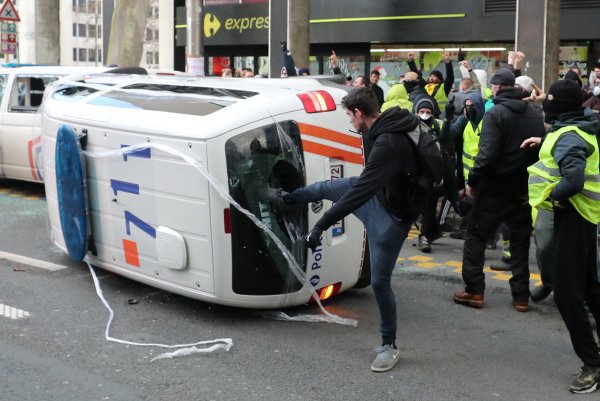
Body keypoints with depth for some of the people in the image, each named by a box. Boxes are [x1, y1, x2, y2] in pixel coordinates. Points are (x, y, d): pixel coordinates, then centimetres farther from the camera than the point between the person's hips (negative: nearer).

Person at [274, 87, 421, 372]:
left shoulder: (388, 144, -37)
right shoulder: (389, 127, -7)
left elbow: (359, 191, -40)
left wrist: (321, 226, -37)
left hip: (391, 214, -9)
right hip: (379, 194, 9)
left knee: (379, 281, -2)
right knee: (326, 189, 20)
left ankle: (389, 346, 15)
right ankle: (286, 198, 54)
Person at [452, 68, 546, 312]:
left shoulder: (495, 113, -12)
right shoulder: (535, 114, 7)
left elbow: (487, 153, -20)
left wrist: (472, 181, -11)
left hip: (495, 187, -5)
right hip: (523, 188, 5)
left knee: (476, 237, 6)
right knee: (520, 242, 12)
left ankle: (474, 291, 5)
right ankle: (521, 296, 12)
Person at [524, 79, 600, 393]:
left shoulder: (567, 137, -20)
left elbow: (573, 180, -33)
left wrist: (549, 196, -18)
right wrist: (545, 142, 16)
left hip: (573, 216, -11)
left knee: (567, 293, -6)